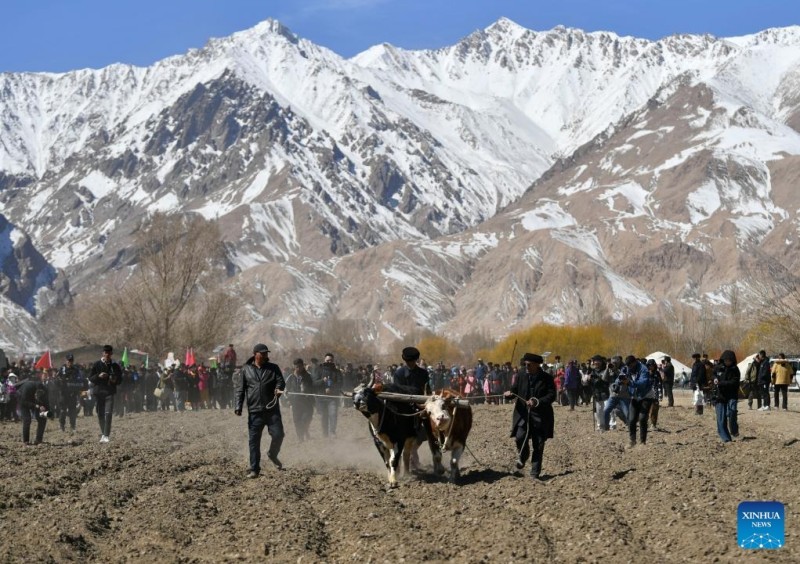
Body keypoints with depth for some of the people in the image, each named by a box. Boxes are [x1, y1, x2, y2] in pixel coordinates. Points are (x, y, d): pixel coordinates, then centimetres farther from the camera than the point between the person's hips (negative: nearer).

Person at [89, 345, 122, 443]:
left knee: (108, 414, -14)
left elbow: (120, 379, 12)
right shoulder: (96, 365, 4)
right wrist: (98, 376, -15)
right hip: (98, 392, 1)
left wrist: (115, 380, -10)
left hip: (110, 392, -1)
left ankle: (106, 435, -16)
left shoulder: (115, 366, 6)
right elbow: (90, 378, 3)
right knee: (100, 415, 7)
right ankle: (103, 433, 23)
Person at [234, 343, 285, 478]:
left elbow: (280, 381, -1)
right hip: (254, 411, 0)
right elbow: (239, 389, 6)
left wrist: (278, 389, -25)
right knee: (253, 440, 0)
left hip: (272, 410, 0)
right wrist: (238, 406, -3)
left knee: (278, 435, -8)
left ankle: (272, 454, 23)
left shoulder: (274, 368, 8)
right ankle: (254, 469, 8)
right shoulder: (246, 370, 6)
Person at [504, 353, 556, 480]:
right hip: (523, 414, 2)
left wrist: (537, 402, -22)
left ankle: (535, 472, 11)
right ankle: (522, 457, 14)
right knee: (520, 437, -17)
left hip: (540, 416, -2)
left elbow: (552, 396, -8)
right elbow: (514, 390, 11)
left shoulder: (547, 378, -2)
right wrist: (509, 394, -14)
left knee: (538, 445, 2)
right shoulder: (521, 376, 7)